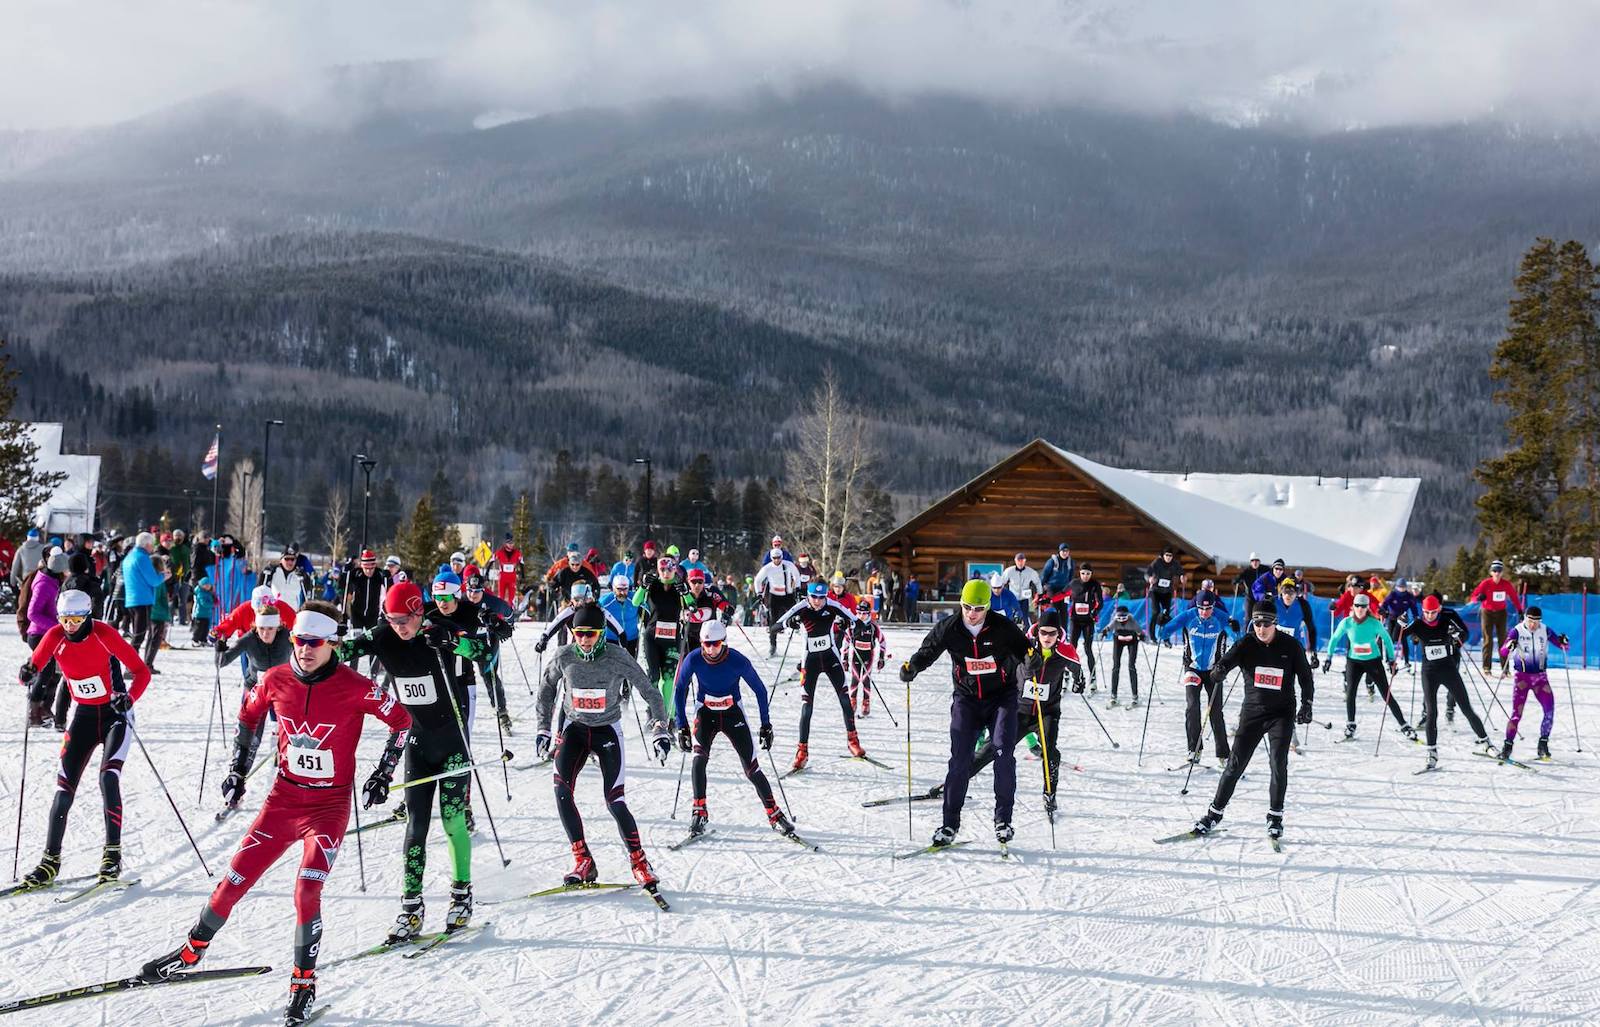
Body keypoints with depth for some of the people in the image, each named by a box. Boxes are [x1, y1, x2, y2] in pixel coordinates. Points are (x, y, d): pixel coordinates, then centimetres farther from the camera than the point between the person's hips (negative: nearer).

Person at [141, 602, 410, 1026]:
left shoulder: (353, 687, -17)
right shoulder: (275, 680, -6)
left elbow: (402, 720, -4)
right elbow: (249, 715, 15)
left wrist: (383, 773, -5)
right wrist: (238, 770, 14)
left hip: (329, 805, -3)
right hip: (283, 798, 4)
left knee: (307, 892, -16)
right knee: (235, 879, 4)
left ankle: (304, 984, 1)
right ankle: (191, 950, 27)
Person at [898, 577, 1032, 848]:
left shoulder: (1002, 627, -12)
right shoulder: (949, 629, -8)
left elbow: (1024, 650, -1)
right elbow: (926, 652, 3)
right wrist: (911, 667, -16)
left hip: (1002, 696, -1)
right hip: (966, 698, 1)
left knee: (1004, 754, -14)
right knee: (960, 759, -5)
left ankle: (1003, 821, -2)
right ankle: (950, 823, 1)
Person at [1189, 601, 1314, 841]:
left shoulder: (1290, 645, -5)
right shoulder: (1247, 644, -6)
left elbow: (1305, 676, 6)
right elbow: (1226, 661, -19)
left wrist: (1306, 704, -4)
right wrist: (1219, 671, -42)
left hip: (1282, 713, -1)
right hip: (1252, 711, 1)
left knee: (1278, 764, -12)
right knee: (1235, 764, 0)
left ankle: (1275, 817, 3)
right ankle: (1215, 812, 11)